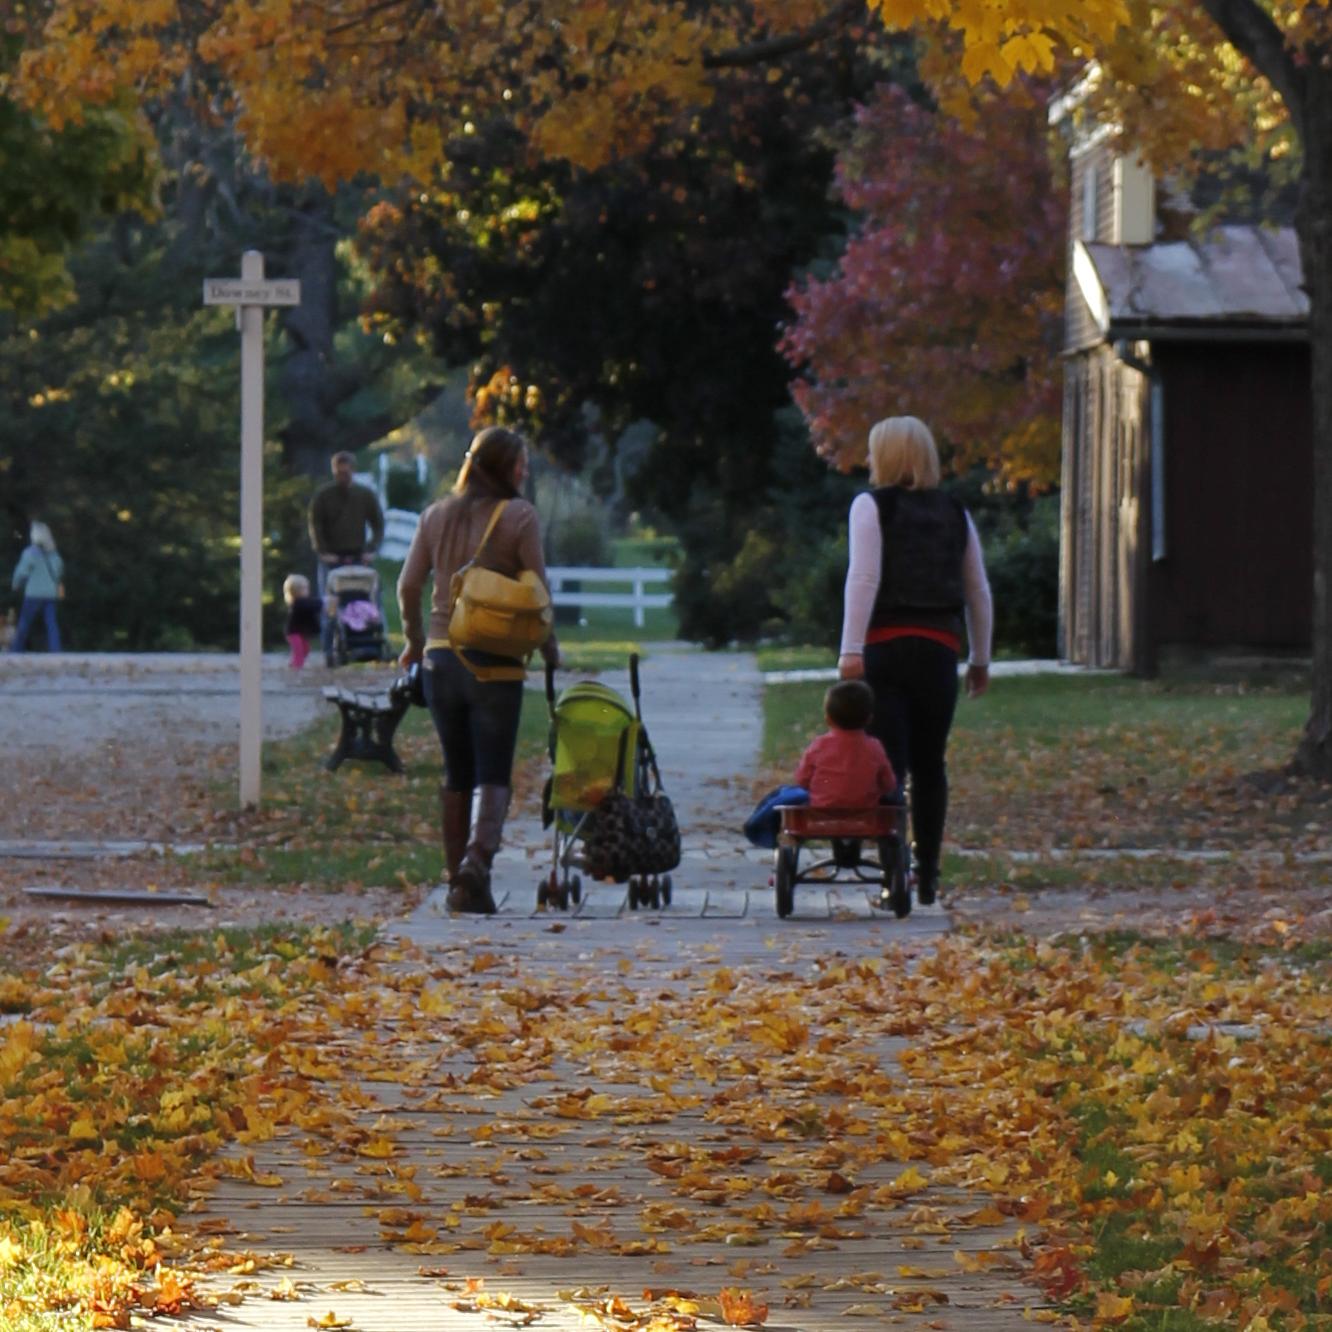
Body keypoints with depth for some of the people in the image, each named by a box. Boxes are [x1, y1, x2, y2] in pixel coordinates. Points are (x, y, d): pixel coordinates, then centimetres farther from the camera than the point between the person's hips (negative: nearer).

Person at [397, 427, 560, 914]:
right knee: (494, 774, -3)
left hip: (441, 657, 4)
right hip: (495, 661, -4)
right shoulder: (518, 516, -6)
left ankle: (457, 881, 13)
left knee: (456, 774, 13)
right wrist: (549, 647, 8)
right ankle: (478, 857, -26)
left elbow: (408, 586, 7)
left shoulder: (436, 515, 8)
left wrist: (414, 641, 20)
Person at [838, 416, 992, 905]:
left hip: (885, 645, -4)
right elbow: (979, 592, 16)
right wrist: (980, 659, 23)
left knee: (888, 765, -6)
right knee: (930, 765, 11)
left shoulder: (872, 506, -1)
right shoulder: (955, 514, 13)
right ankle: (927, 875, 12)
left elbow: (863, 580, -11)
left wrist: (851, 651, -14)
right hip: (940, 648, 4)